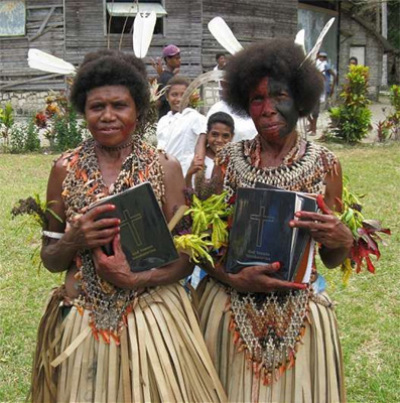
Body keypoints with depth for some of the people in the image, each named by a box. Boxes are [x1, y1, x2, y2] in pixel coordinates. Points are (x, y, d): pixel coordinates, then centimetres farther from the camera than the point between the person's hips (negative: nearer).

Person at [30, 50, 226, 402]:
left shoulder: (165, 167, -4)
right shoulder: (66, 169, 1)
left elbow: (186, 259, -3)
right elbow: (50, 259, 6)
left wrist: (136, 277, -19)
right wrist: (73, 241, -15)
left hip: (152, 319, -1)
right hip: (81, 320, 2)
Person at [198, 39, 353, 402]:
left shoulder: (325, 164, -3)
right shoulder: (229, 160, -3)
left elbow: (331, 260, 3)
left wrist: (343, 240, -18)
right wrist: (235, 278, -17)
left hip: (299, 314, 0)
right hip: (231, 310, 0)